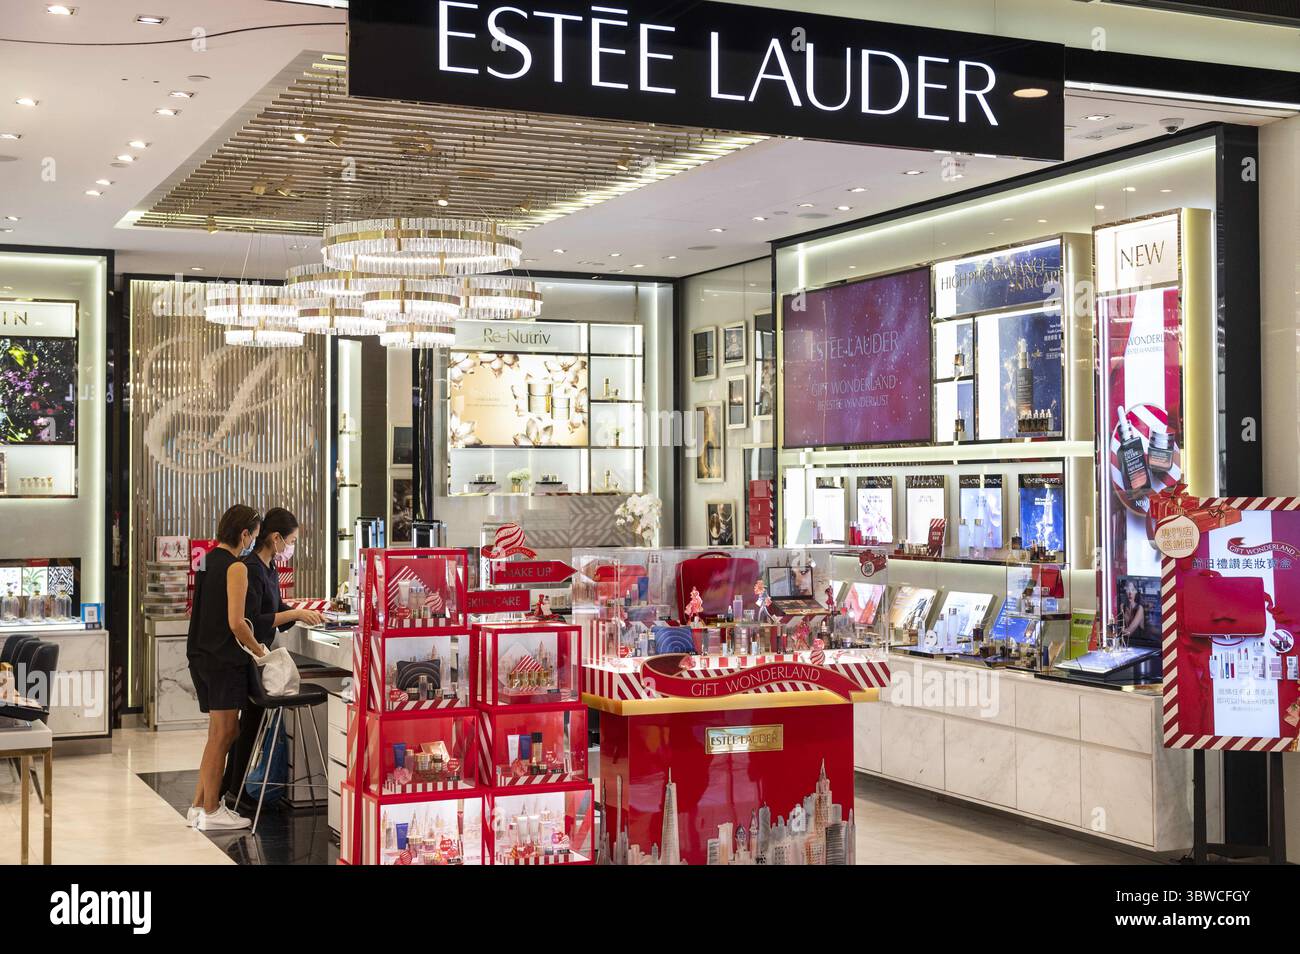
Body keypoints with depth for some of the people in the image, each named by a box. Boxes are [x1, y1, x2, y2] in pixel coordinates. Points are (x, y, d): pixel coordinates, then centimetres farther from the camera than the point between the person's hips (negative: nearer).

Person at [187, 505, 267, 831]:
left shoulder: (206, 561, 12)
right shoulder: (236, 567, -14)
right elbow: (236, 623, -20)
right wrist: (259, 650, -6)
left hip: (199, 655, 9)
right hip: (224, 660, -9)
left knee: (223, 732, 15)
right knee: (222, 735, 0)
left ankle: (199, 805, 17)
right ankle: (210, 812, 6)